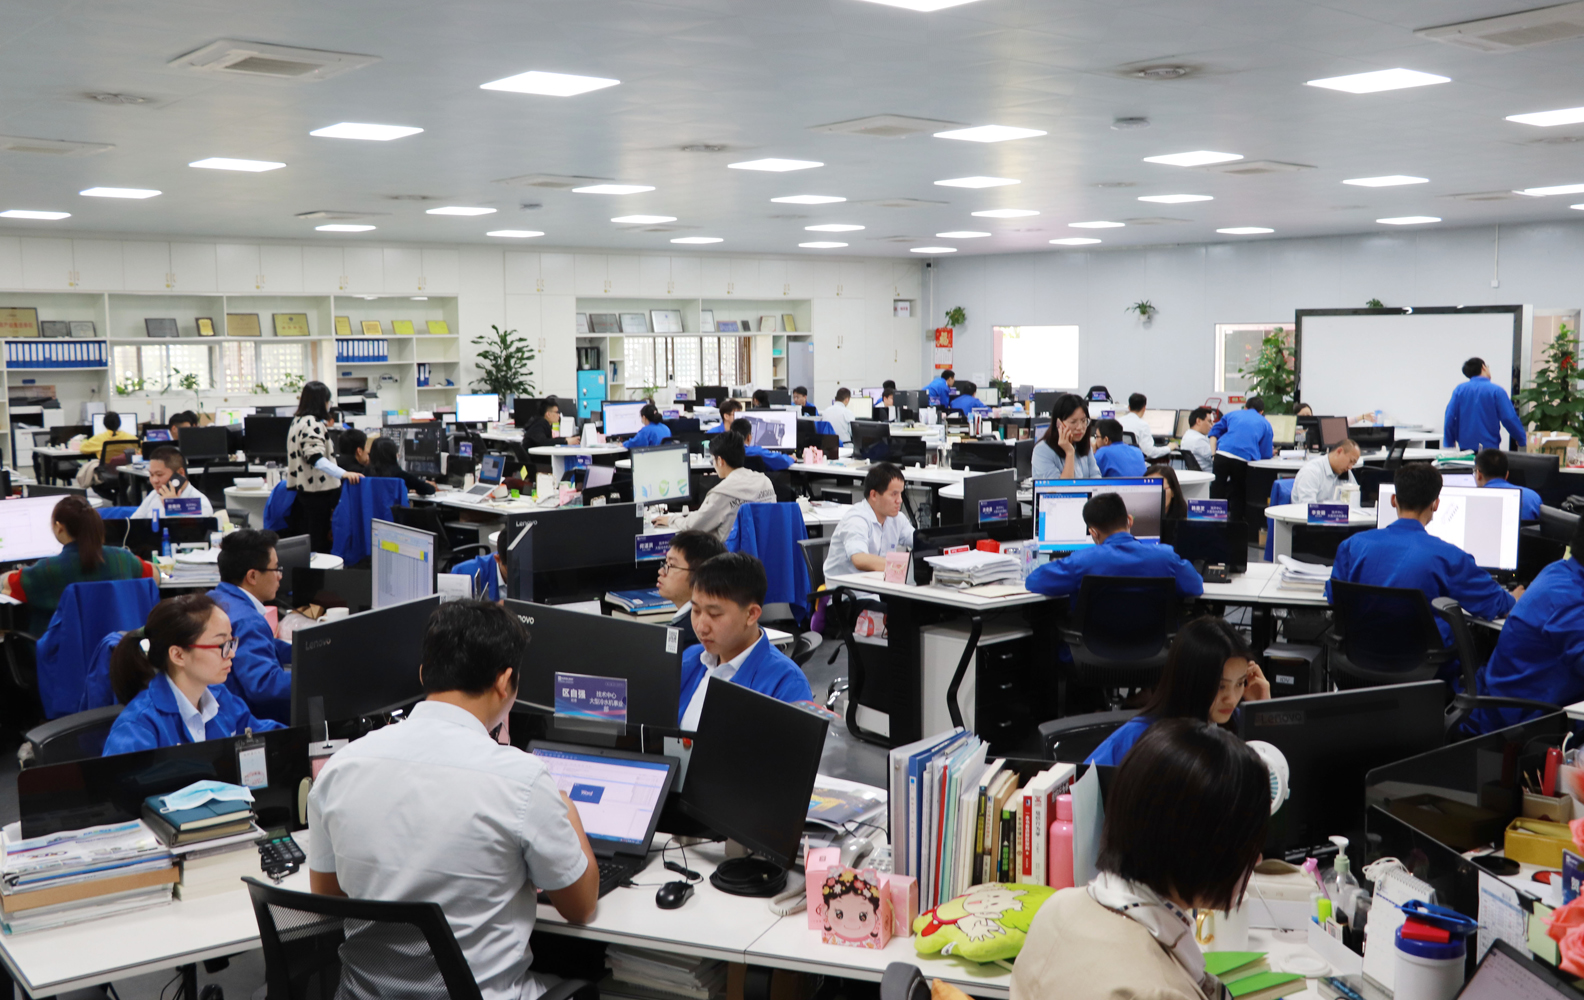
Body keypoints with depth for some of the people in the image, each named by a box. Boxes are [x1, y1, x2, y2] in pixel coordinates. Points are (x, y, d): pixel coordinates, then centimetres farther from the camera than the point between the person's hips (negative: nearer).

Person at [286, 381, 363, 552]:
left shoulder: (297, 421, 14)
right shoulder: (313, 423, -17)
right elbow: (315, 458, -30)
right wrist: (343, 474, -40)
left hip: (300, 487, 10)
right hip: (317, 490, -10)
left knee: (303, 541, 13)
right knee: (319, 543, -5)